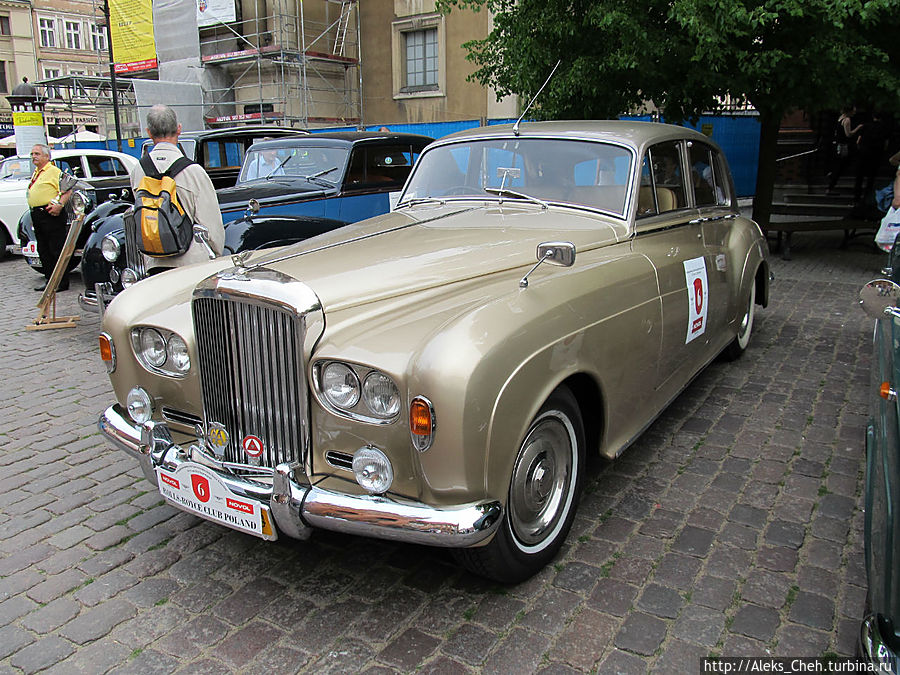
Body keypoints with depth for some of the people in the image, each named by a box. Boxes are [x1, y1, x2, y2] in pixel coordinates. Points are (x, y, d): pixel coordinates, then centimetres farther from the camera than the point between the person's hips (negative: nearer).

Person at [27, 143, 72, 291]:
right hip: (36, 215, 10)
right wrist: (34, 215, 24)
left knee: (56, 249, -6)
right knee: (43, 250, 13)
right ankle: (49, 278, 22)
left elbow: (68, 190, -17)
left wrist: (60, 204, -28)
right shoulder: (35, 173, 21)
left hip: (51, 214, -10)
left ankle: (62, 282, -3)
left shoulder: (54, 171, -8)